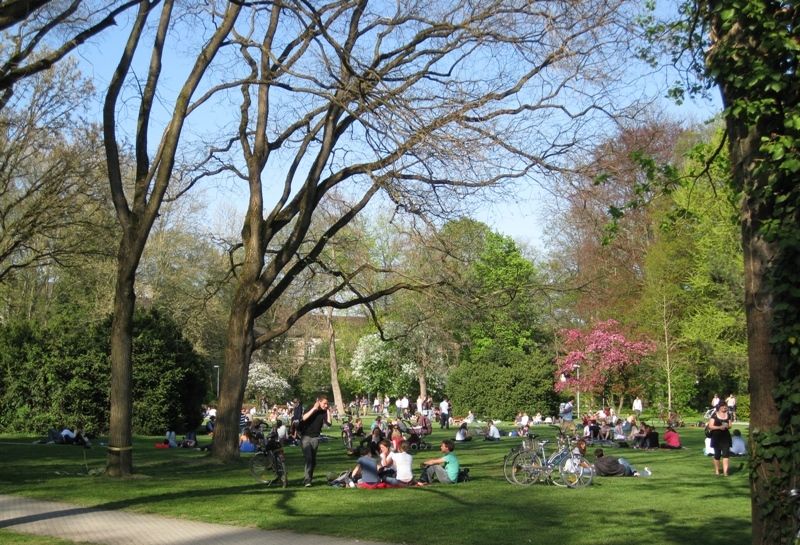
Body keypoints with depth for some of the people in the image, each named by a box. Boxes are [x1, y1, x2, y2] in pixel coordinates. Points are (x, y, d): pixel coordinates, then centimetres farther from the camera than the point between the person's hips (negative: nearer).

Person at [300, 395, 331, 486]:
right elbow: (304, 418, -25)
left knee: (313, 460, 7)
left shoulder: (324, 412, 2)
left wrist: (328, 411, -10)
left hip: (315, 438, 4)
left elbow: (328, 423, -10)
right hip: (306, 437, -4)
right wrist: (314, 408, -23)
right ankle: (307, 480, -19)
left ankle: (308, 478, 19)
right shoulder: (311, 409, -7)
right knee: (308, 458, -17)